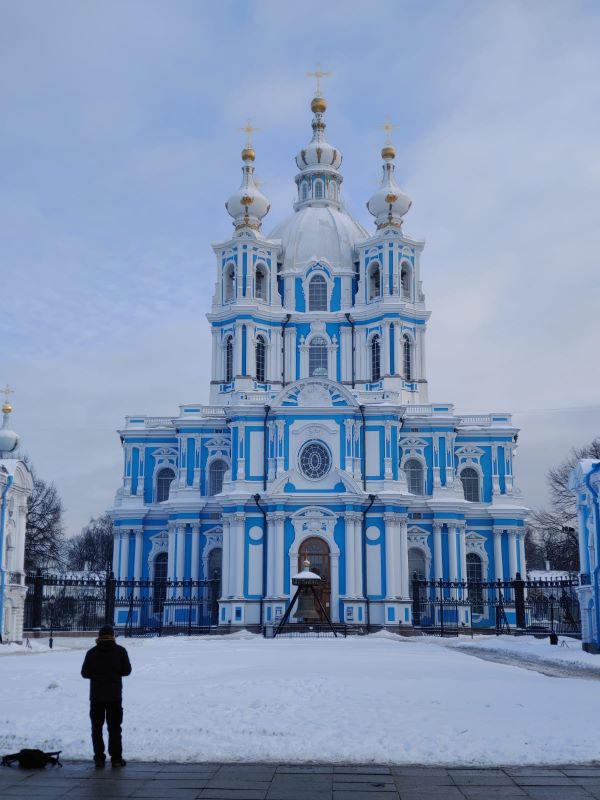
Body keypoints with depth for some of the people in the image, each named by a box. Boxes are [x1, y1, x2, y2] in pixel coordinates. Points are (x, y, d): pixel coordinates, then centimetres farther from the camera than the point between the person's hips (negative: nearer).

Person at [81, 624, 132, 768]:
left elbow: (84, 673, -1)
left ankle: (99, 758, 8)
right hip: (114, 696, 0)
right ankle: (116, 758, 4)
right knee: (114, 728, 7)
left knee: (96, 727, 10)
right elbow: (127, 670, -1)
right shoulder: (120, 651, -4)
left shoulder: (92, 653, -4)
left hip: (96, 696, 0)